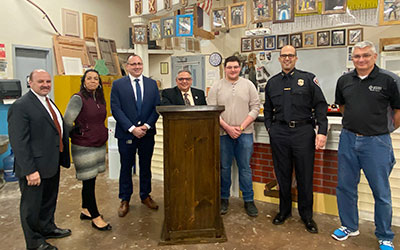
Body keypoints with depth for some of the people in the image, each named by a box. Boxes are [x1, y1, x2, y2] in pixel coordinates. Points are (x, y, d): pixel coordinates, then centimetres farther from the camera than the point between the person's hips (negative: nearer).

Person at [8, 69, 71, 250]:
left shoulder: (48, 102, 11)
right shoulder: (20, 106, -17)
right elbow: (19, 142, -21)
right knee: (32, 206, 11)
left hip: (52, 164, 9)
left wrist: (62, 158, 11)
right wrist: (30, 170, -24)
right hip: (35, 169, -8)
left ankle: (47, 228, 46)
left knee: (49, 201, 25)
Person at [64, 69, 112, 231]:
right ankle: (96, 218, 11)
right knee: (88, 181, 1)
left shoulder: (99, 98, 9)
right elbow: (67, 122, -15)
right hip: (84, 147, -7)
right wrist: (76, 135, -2)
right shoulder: (78, 98, -14)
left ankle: (85, 210, 34)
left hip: (99, 145, 7)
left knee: (90, 181, 17)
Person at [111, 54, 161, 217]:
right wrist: (132, 128, -15)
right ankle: (125, 200, 22)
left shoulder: (152, 84, 6)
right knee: (126, 167, 8)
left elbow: (157, 107, 2)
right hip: (126, 133, -2)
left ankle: (145, 196, 29)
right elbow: (116, 109, -8)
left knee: (145, 166, 13)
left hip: (147, 133, 2)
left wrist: (146, 126, -11)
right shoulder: (118, 85, -1)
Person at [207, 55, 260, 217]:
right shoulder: (216, 86, 4)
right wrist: (227, 127, -11)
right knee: (224, 167, 7)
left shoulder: (248, 85, 7)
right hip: (223, 133, 0)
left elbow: (255, 107, 2)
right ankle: (224, 199, 22)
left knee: (245, 167, 5)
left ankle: (249, 200, 17)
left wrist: (241, 127, -8)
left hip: (245, 133, 1)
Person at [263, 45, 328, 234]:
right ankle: (284, 210, 28)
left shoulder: (308, 79, 4)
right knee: (282, 174, 11)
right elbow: (267, 110, 19)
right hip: (279, 133, 3)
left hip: (303, 131, -2)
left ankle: (306, 215, 22)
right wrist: (270, 128, 6)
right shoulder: (272, 82, 14)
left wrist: (322, 131, -8)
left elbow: (320, 105, 0)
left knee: (305, 175, 4)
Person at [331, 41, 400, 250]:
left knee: (381, 192, 6)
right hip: (348, 139, 4)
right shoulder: (344, 80, 6)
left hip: (376, 141, -3)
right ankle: (349, 226, 31)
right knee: (345, 187, 12)